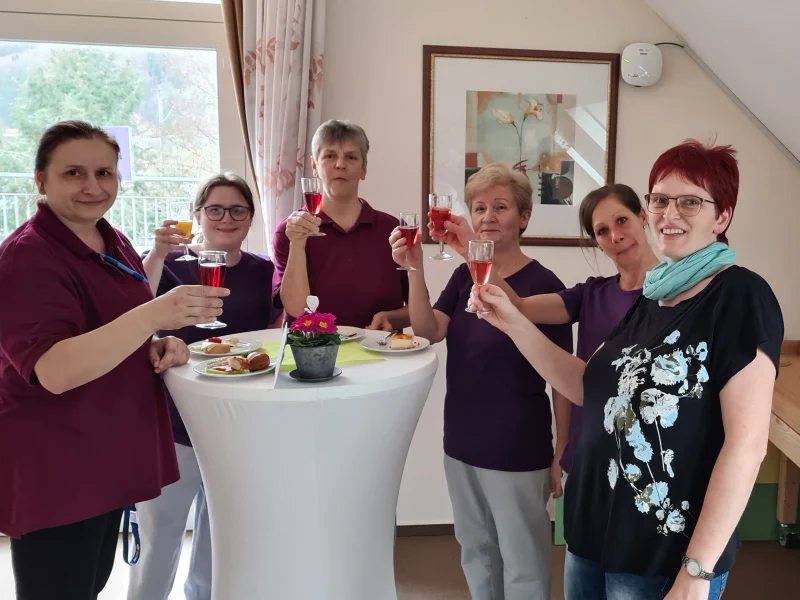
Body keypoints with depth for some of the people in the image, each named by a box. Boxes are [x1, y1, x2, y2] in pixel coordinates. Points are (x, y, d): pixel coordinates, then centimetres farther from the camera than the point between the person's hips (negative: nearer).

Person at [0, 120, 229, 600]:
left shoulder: (115, 243, 6)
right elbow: (55, 371, -31)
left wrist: (161, 346, -4)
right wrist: (154, 315, -44)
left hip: (108, 459, 8)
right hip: (51, 473, -8)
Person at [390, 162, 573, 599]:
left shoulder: (542, 285, -14)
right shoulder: (465, 275, 4)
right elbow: (430, 331, -8)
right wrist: (415, 270, -21)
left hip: (518, 449, -6)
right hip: (461, 442, 6)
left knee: (522, 562, 11)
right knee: (475, 551, 22)